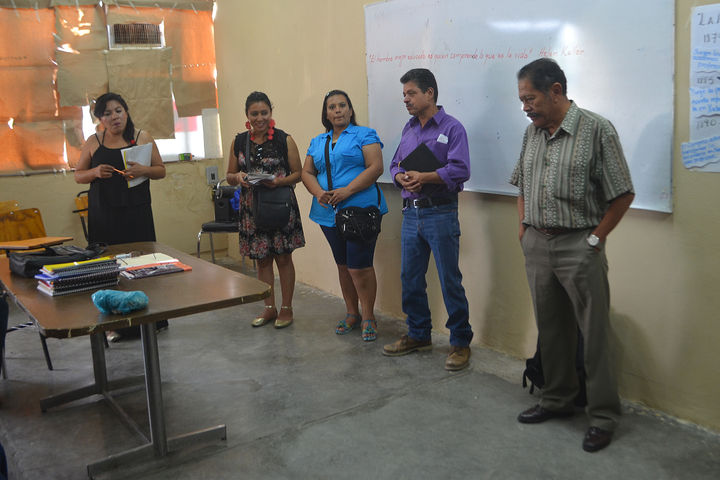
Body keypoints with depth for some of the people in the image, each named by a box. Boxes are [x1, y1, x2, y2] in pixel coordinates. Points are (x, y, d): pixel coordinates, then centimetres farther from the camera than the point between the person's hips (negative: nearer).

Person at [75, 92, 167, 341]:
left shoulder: (142, 138, 6)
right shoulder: (93, 142, 9)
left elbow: (161, 171, 8)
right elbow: (78, 175, 13)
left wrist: (143, 170, -13)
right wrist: (95, 172, -8)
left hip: (136, 211, -1)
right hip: (103, 213, 1)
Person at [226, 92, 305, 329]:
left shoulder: (284, 140, -3)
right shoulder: (238, 142, 6)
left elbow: (298, 173, -1)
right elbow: (229, 175, 12)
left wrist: (279, 181, -19)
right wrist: (238, 177, -11)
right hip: (252, 207, 3)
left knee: (283, 257, 3)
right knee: (262, 259, 10)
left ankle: (286, 308, 16)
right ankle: (269, 308, 23)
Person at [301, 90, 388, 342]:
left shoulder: (365, 135, 0)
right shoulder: (317, 142, 17)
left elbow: (375, 167, -11)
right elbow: (307, 172, 13)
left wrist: (347, 191, -19)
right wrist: (319, 193, -8)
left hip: (360, 210, -6)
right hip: (329, 213, 6)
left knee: (360, 266, -7)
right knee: (343, 265, 14)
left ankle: (368, 317, 6)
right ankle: (352, 313, 26)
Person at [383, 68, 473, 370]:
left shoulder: (452, 128, -7)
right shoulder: (409, 128, 15)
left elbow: (460, 170, -18)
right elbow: (395, 164, 15)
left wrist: (423, 177, -20)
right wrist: (401, 177, -8)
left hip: (440, 213, -7)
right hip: (411, 212, 7)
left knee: (450, 280, -2)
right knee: (410, 278, 12)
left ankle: (460, 342, 10)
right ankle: (418, 334, 28)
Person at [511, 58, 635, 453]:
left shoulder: (596, 130, -11)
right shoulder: (532, 132, 8)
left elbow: (622, 195, -9)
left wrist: (595, 239, -10)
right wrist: (524, 229, 10)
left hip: (579, 246, -6)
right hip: (536, 246, 6)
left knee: (594, 334, 1)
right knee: (550, 329, 16)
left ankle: (603, 416, 15)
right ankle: (557, 399, 32)